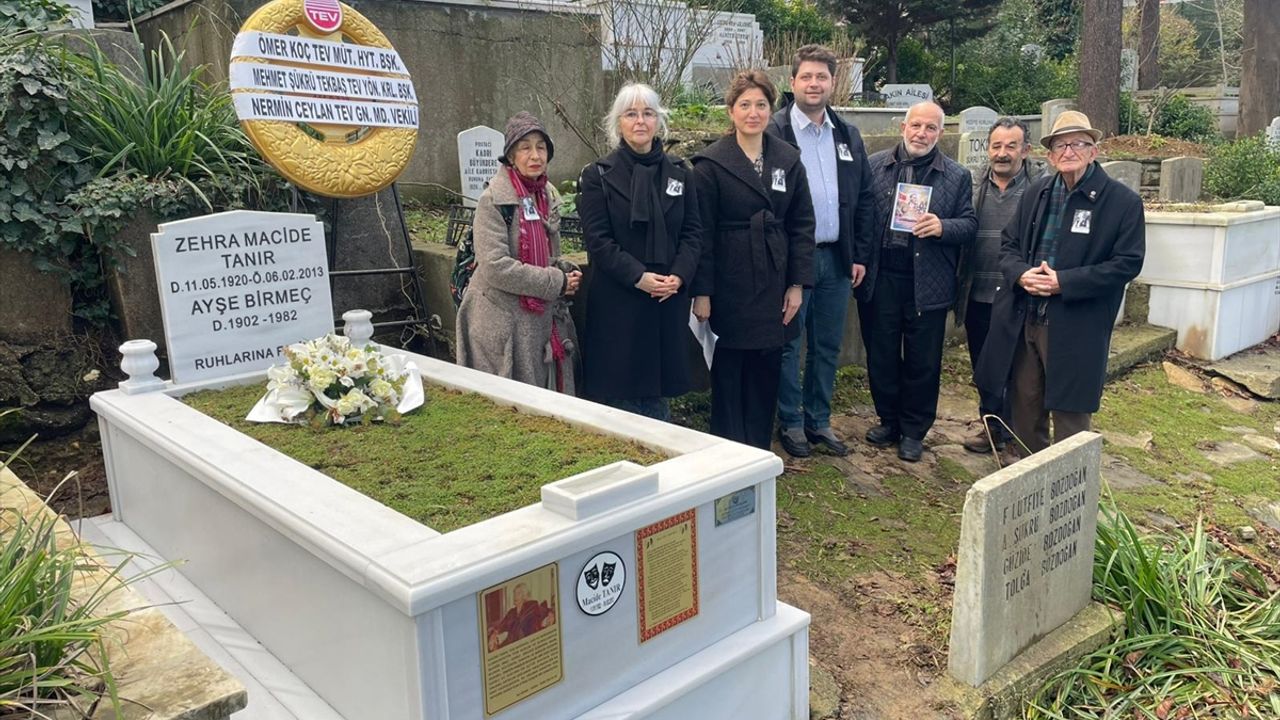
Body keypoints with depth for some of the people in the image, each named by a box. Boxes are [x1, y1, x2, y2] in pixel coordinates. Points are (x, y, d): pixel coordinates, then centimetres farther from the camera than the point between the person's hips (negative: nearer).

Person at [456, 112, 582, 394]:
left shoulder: (549, 196, 9)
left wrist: (566, 273, 0)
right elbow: (495, 266, -22)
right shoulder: (494, 200, -13)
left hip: (544, 317, 7)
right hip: (504, 323, -7)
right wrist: (556, 282, -17)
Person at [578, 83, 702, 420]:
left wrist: (679, 276, -10)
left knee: (660, 384, 9)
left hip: (669, 299, 3)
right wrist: (638, 277, -17)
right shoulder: (598, 176, -1)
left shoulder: (679, 174, 10)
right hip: (617, 301, -3)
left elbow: (693, 232, 7)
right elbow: (598, 240, -7)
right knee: (621, 386, 1)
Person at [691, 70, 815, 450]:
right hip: (729, 287, -4)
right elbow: (702, 232, -8)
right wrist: (701, 292, -11)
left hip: (773, 287, 4)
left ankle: (760, 454, 23)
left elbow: (802, 225, 8)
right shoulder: (711, 164, -5)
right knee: (728, 374, 5)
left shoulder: (788, 160, 7)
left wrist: (798, 283, 2)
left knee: (766, 373, 10)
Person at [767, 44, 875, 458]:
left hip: (837, 257, 5)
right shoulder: (774, 134, -7)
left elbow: (864, 198, 13)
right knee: (788, 346, 5)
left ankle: (819, 421, 25)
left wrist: (860, 255, 7)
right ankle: (791, 423, 19)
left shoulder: (848, 136, 11)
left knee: (828, 346, 12)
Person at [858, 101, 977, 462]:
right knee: (880, 354, 11)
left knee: (922, 361, 7)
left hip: (927, 283, -1)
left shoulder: (957, 176, 5)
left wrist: (942, 227, -18)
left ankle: (914, 430, 22)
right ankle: (888, 420, 29)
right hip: (879, 278, 1)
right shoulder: (875, 165, 6)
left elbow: (970, 224, 3)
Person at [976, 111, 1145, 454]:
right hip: (1022, 320, 5)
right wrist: (1021, 273, -10)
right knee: (1025, 406, 15)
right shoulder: (1036, 192, 8)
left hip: (1075, 329, -5)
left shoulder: (1123, 202, -7)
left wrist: (1064, 282, -18)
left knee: (1070, 413, 4)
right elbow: (1009, 243, 13)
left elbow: (1128, 263, -10)